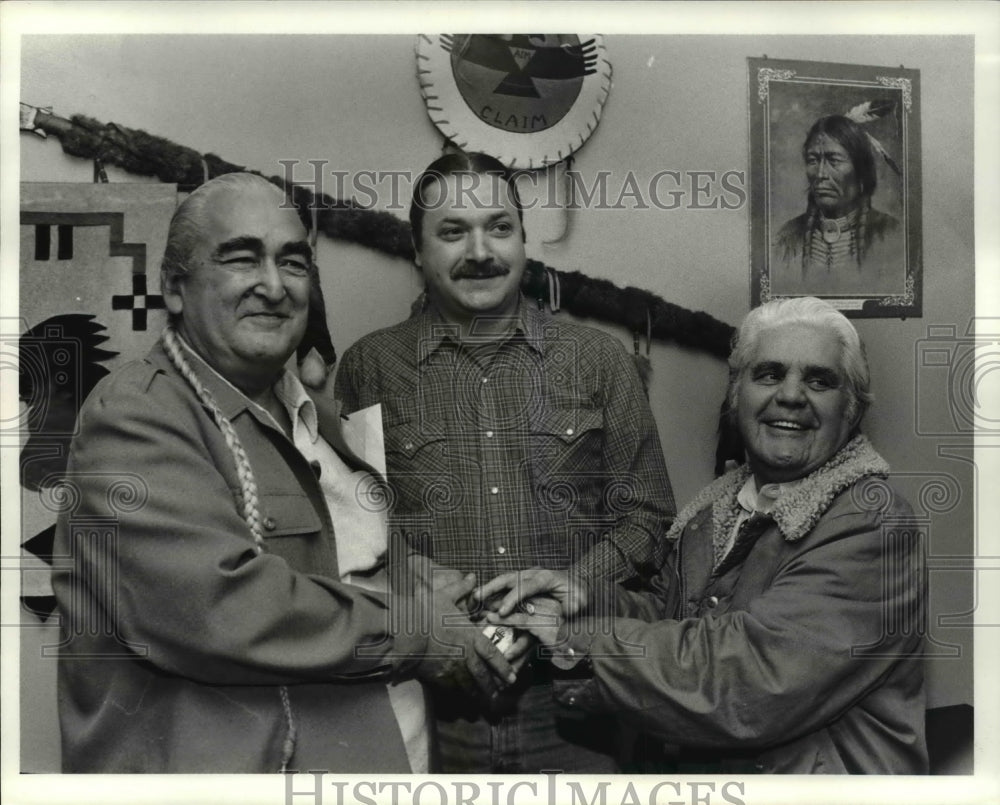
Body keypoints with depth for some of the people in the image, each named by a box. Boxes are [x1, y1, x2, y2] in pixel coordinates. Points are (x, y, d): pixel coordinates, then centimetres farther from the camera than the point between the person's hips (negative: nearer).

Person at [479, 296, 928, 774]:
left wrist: (576, 638, -17)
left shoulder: (872, 525, -16)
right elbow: (666, 613, 17)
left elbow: (754, 679, -25)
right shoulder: (716, 503, 10)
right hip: (675, 769, 7)